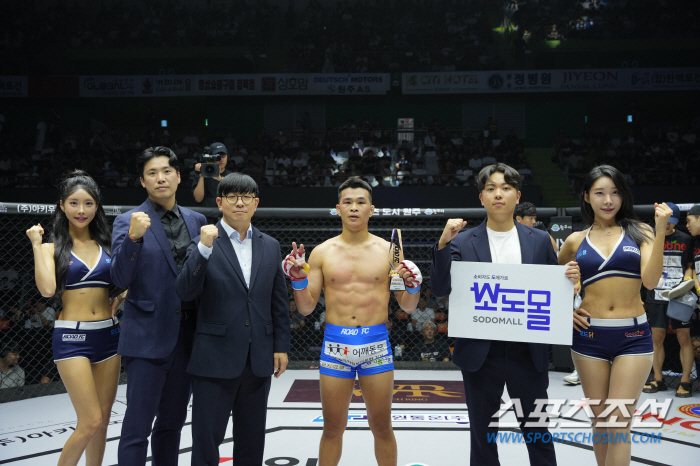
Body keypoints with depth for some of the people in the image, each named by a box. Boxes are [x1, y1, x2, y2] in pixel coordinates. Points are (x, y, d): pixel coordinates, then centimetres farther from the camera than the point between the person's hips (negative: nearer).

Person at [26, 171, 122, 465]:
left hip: (107, 334, 4)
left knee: (103, 420, 9)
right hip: (71, 337, -4)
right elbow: (47, 289, -17)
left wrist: (119, 299, -4)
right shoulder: (53, 248, 0)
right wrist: (37, 244, -10)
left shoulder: (106, 245, 8)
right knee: (91, 422, -8)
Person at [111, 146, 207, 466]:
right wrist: (134, 236, -28)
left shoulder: (196, 220, 9)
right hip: (148, 337, -5)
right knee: (137, 428, 0)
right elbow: (121, 278, -15)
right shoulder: (128, 221, -5)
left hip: (186, 335, 5)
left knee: (172, 422, 17)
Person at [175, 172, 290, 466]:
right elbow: (185, 292, -15)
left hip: (258, 360, 4)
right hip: (215, 359, -3)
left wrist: (281, 346, 6)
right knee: (206, 437, 4)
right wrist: (203, 248, -25)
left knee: (251, 439, 15)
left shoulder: (270, 246, 8)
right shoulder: (203, 242, -3)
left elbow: (279, 302, 11)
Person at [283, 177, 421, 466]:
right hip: (335, 344, 0)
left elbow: (407, 307, 7)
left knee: (382, 427, 11)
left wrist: (414, 285, -12)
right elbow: (306, 308, 4)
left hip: (376, 344, 0)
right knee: (332, 428, 11)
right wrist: (298, 278, -11)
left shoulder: (388, 250, 3)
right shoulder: (322, 252, 3)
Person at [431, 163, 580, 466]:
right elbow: (440, 289, -7)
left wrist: (570, 279, -13)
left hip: (527, 353, 1)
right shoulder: (464, 242, 0)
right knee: (482, 439, 14)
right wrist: (444, 243, -18)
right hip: (481, 353, 0)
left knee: (538, 436, 12)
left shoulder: (539, 241, 5)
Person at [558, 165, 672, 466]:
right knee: (600, 421, 11)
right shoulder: (576, 241, 6)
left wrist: (660, 232, -17)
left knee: (619, 424, -5)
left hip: (633, 336, -1)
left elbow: (650, 280, -12)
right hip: (589, 336, 2)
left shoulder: (640, 233, 3)